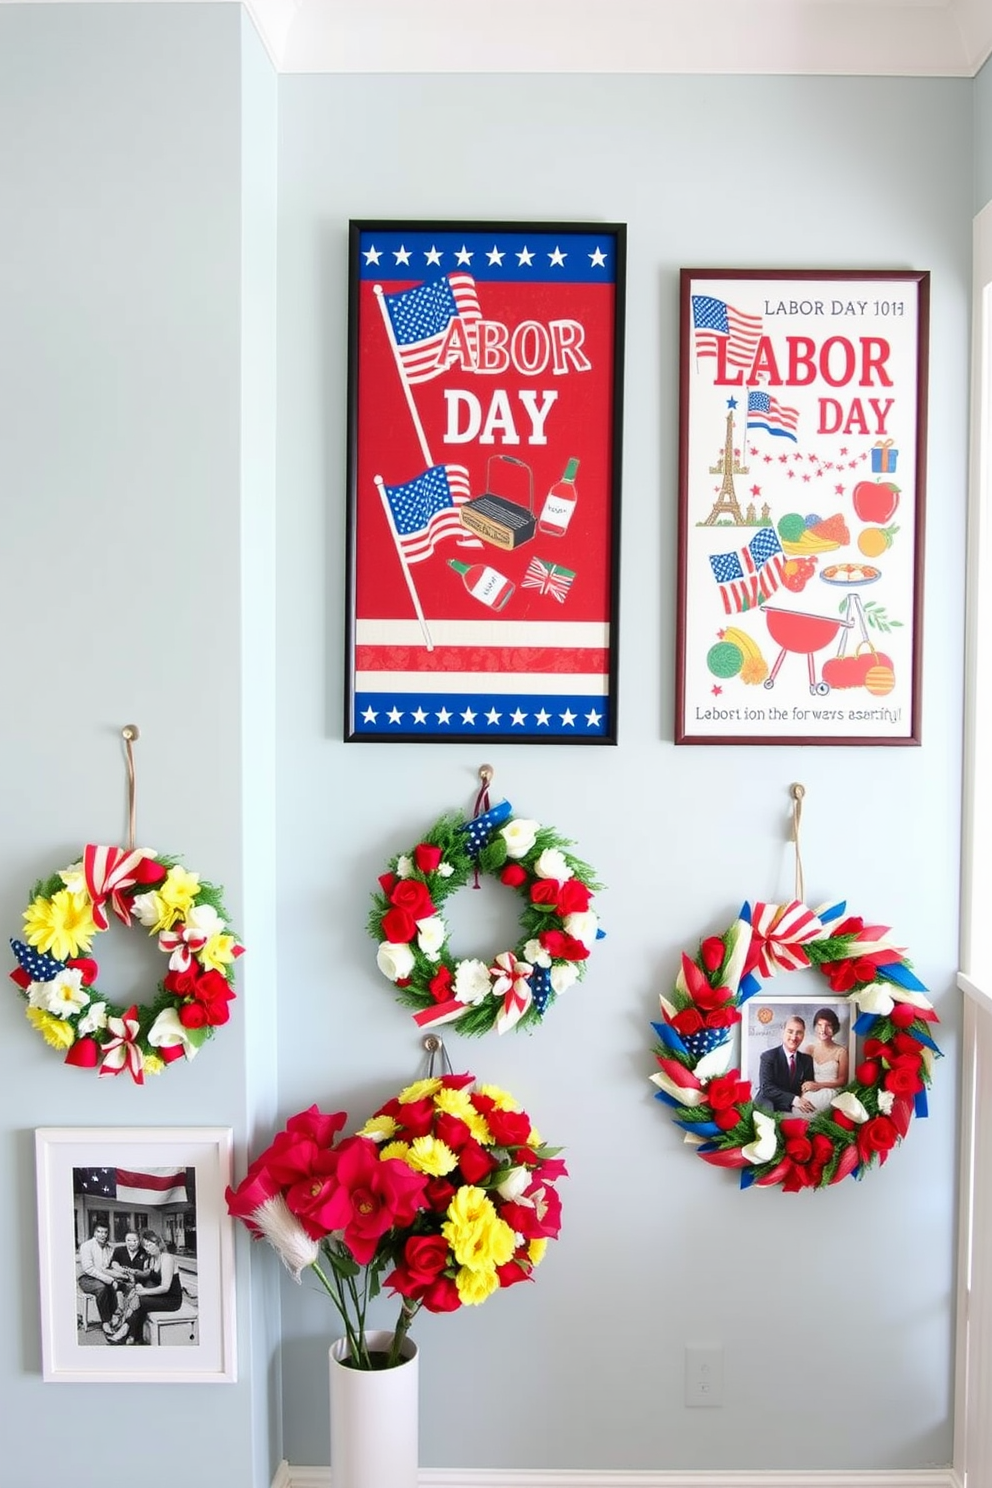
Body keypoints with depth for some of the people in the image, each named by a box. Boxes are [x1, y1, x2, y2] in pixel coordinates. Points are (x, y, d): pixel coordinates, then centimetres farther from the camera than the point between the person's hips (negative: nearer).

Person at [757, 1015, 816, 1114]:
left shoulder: (807, 1059, 11)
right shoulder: (768, 1056, -3)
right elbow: (766, 1087, -14)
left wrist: (804, 1098, -14)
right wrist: (793, 1099, -27)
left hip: (794, 1109, 4)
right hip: (769, 1108, -4)